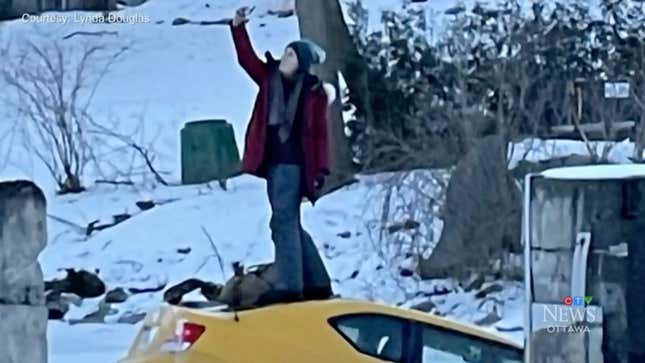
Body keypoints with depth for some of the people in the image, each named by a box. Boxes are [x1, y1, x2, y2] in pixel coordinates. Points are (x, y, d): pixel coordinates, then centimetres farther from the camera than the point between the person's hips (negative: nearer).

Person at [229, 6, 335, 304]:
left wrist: (321, 169, -11)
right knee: (290, 223, 11)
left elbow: (320, 134, -7)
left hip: (293, 163, -7)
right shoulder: (271, 78, 9)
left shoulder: (313, 92, -7)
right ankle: (316, 282, 19)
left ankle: (288, 285, -13)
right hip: (273, 160, 7)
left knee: (284, 222, -12)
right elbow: (247, 59, 8)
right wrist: (238, 27, -4)